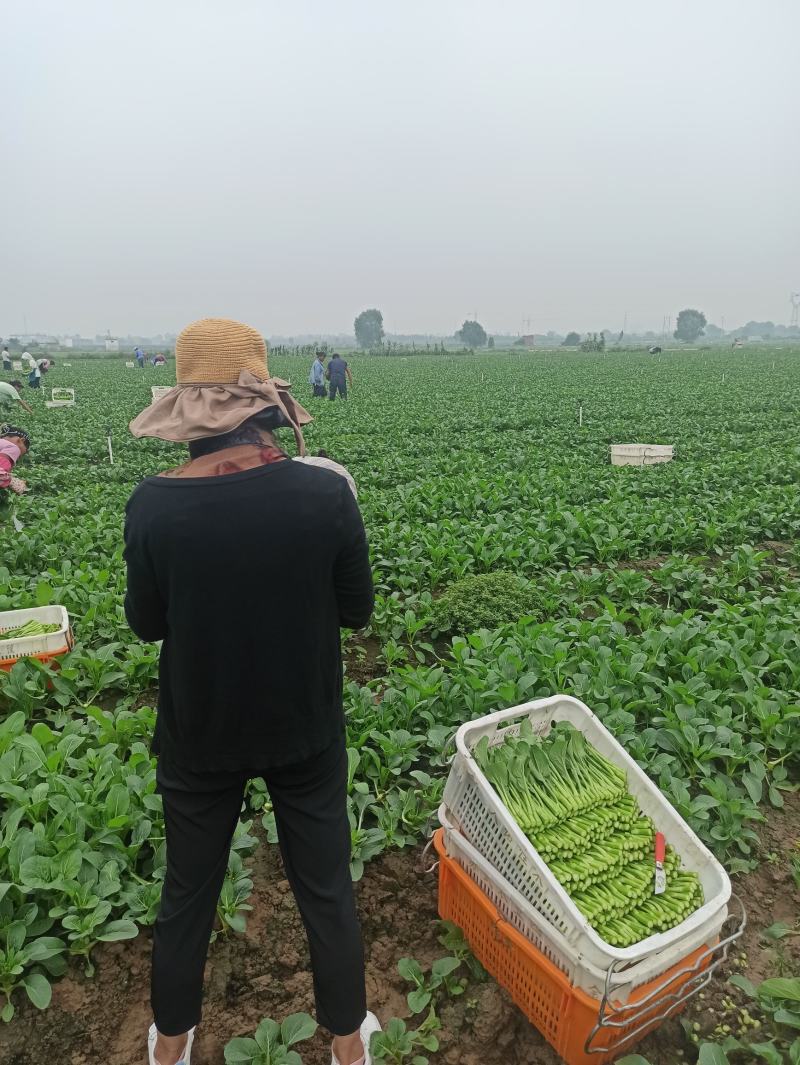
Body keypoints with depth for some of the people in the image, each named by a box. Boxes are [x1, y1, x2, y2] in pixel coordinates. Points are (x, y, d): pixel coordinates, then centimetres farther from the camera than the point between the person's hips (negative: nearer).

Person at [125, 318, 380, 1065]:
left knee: (188, 891, 25)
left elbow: (146, 623, -5)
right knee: (326, 889, 21)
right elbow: (357, 611, -8)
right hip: (305, 730, 0)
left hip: (199, 733, 1)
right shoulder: (324, 495, -21)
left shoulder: (153, 506, -19)